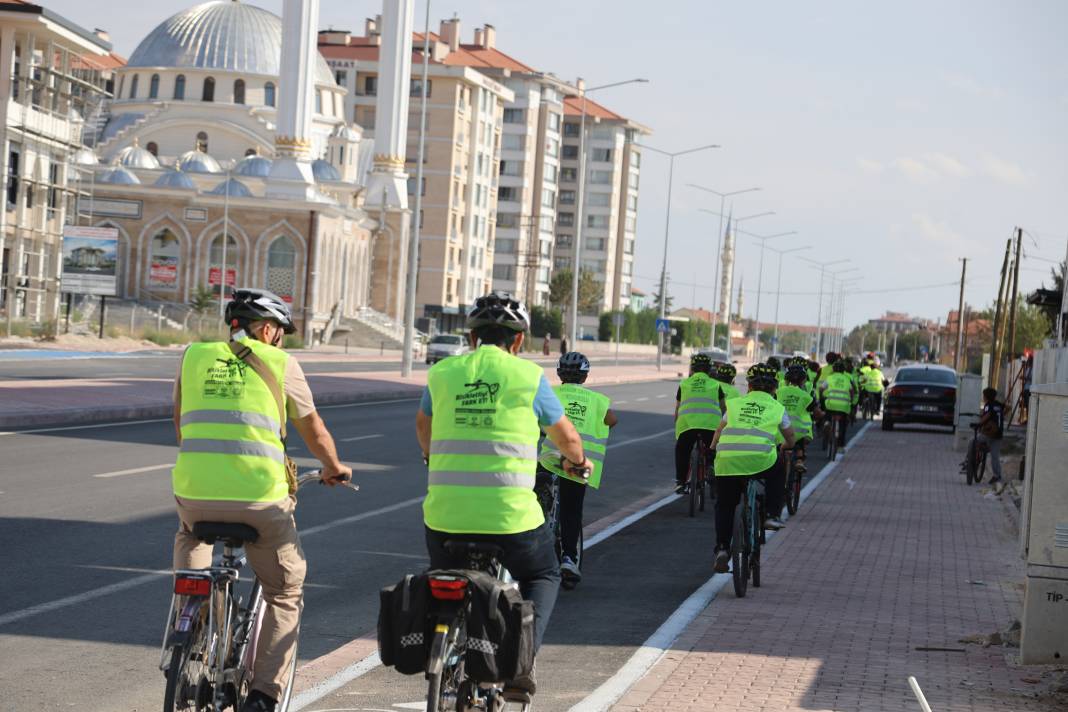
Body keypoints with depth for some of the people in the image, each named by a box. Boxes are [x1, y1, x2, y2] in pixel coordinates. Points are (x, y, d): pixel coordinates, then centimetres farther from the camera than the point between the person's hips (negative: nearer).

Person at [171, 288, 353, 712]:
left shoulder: (194, 356, 14)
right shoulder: (280, 363, 7)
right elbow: (314, 432, 16)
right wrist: (334, 469, 35)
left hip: (194, 489, 2)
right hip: (260, 496, -2)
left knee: (190, 535, 38)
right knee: (285, 594, 16)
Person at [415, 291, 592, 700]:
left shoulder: (442, 373, 9)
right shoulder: (528, 376, 1)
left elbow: (422, 425, 30)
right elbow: (567, 437, 15)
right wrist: (577, 461, 38)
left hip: (445, 515, 2)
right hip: (509, 515, -2)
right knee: (542, 578, 23)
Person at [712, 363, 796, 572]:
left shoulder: (735, 404, 21)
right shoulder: (777, 408, 18)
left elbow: (719, 432, 27)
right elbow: (790, 438, 30)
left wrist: (712, 450, 45)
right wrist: (785, 446, 52)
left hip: (727, 461, 1)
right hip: (761, 459, -1)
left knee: (724, 506, 18)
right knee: (778, 470, 32)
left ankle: (721, 549, 5)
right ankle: (772, 515, 23)